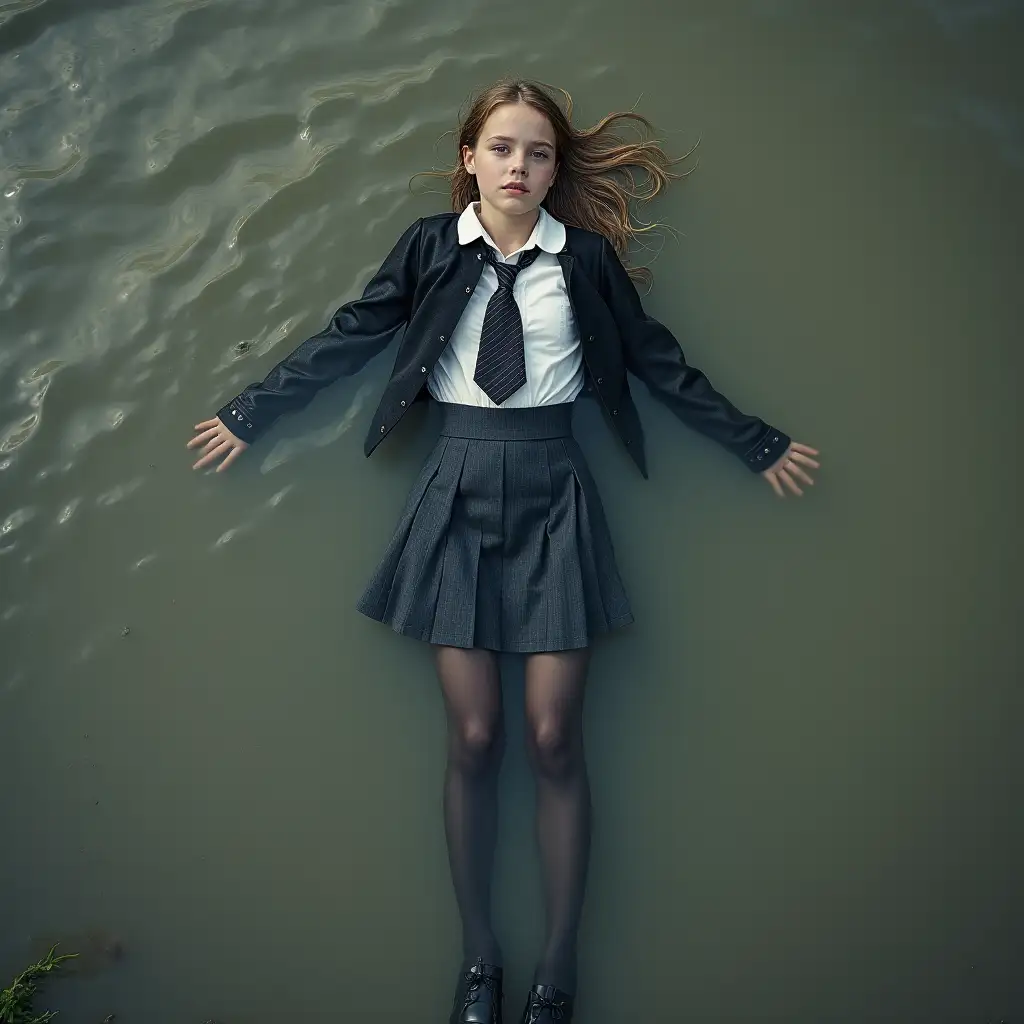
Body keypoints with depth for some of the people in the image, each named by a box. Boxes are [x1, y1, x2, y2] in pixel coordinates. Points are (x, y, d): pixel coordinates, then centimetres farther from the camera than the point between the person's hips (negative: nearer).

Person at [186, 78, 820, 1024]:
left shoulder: (588, 257, 3)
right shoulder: (431, 247, 3)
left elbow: (660, 364, 10)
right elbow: (346, 341, 9)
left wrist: (759, 447, 15)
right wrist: (248, 417, 13)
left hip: (552, 496, 0)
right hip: (459, 493, 0)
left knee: (554, 739, -2)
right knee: (473, 739, 0)